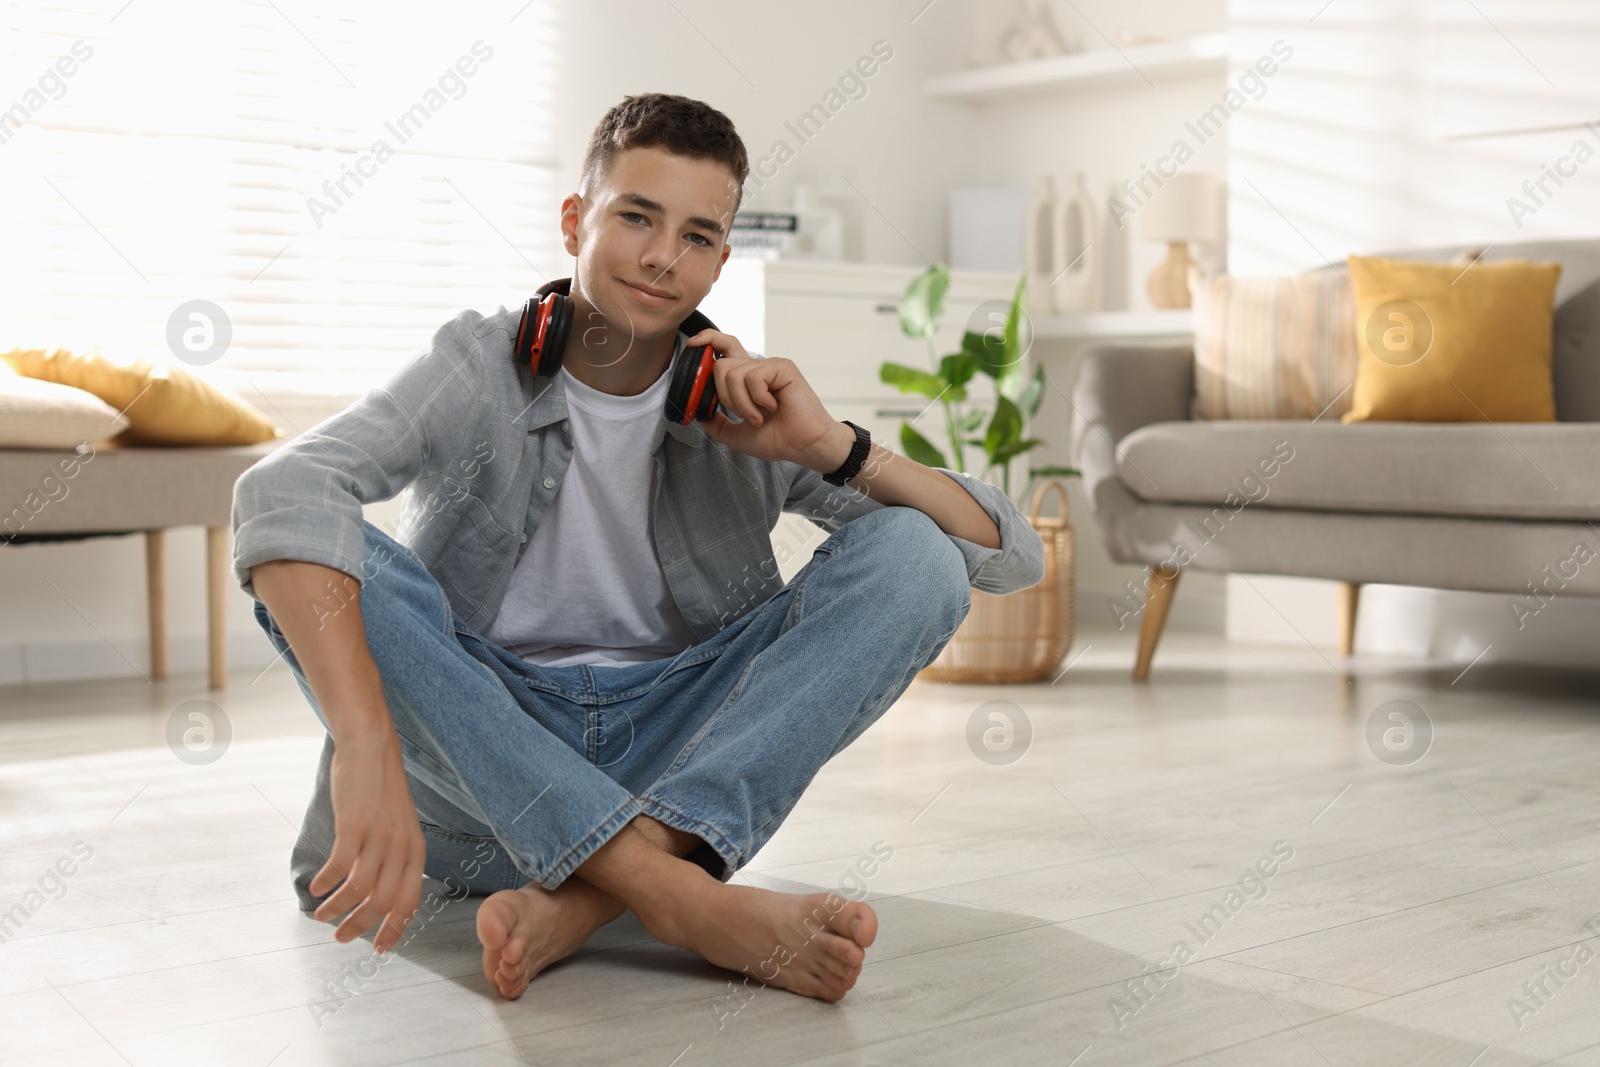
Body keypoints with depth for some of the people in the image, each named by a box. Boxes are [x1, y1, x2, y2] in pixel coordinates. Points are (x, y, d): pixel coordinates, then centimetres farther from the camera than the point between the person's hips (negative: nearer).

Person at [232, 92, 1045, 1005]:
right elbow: (283, 493, -29)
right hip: (479, 757, -2)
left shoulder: (746, 408, 0)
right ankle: (683, 896, -36)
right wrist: (368, 748, -44)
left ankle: (586, 900, -30)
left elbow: (1015, 557, -3)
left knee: (912, 553, -16)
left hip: (674, 754, 2)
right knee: (336, 565, -28)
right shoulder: (481, 370, -7)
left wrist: (833, 447, -18)